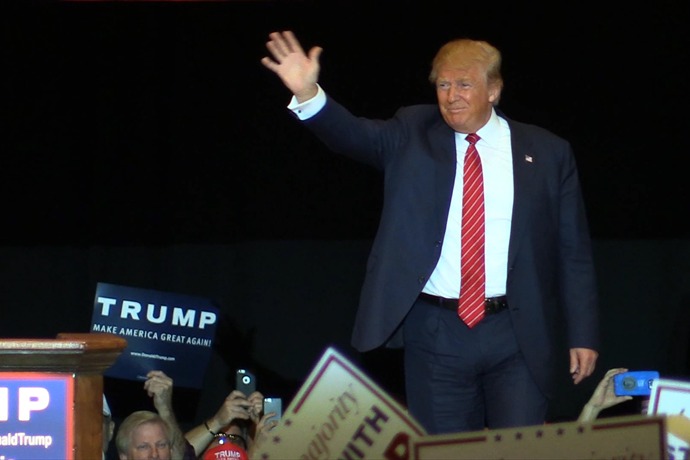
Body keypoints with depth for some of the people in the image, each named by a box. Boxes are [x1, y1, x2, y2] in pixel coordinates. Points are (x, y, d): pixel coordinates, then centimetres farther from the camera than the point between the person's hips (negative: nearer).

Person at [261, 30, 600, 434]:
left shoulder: (547, 152, 5)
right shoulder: (413, 133, 7)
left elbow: (574, 252, 6)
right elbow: (357, 135, -11)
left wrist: (583, 336, 2)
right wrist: (308, 95, -31)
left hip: (517, 337, -1)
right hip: (435, 334, 1)